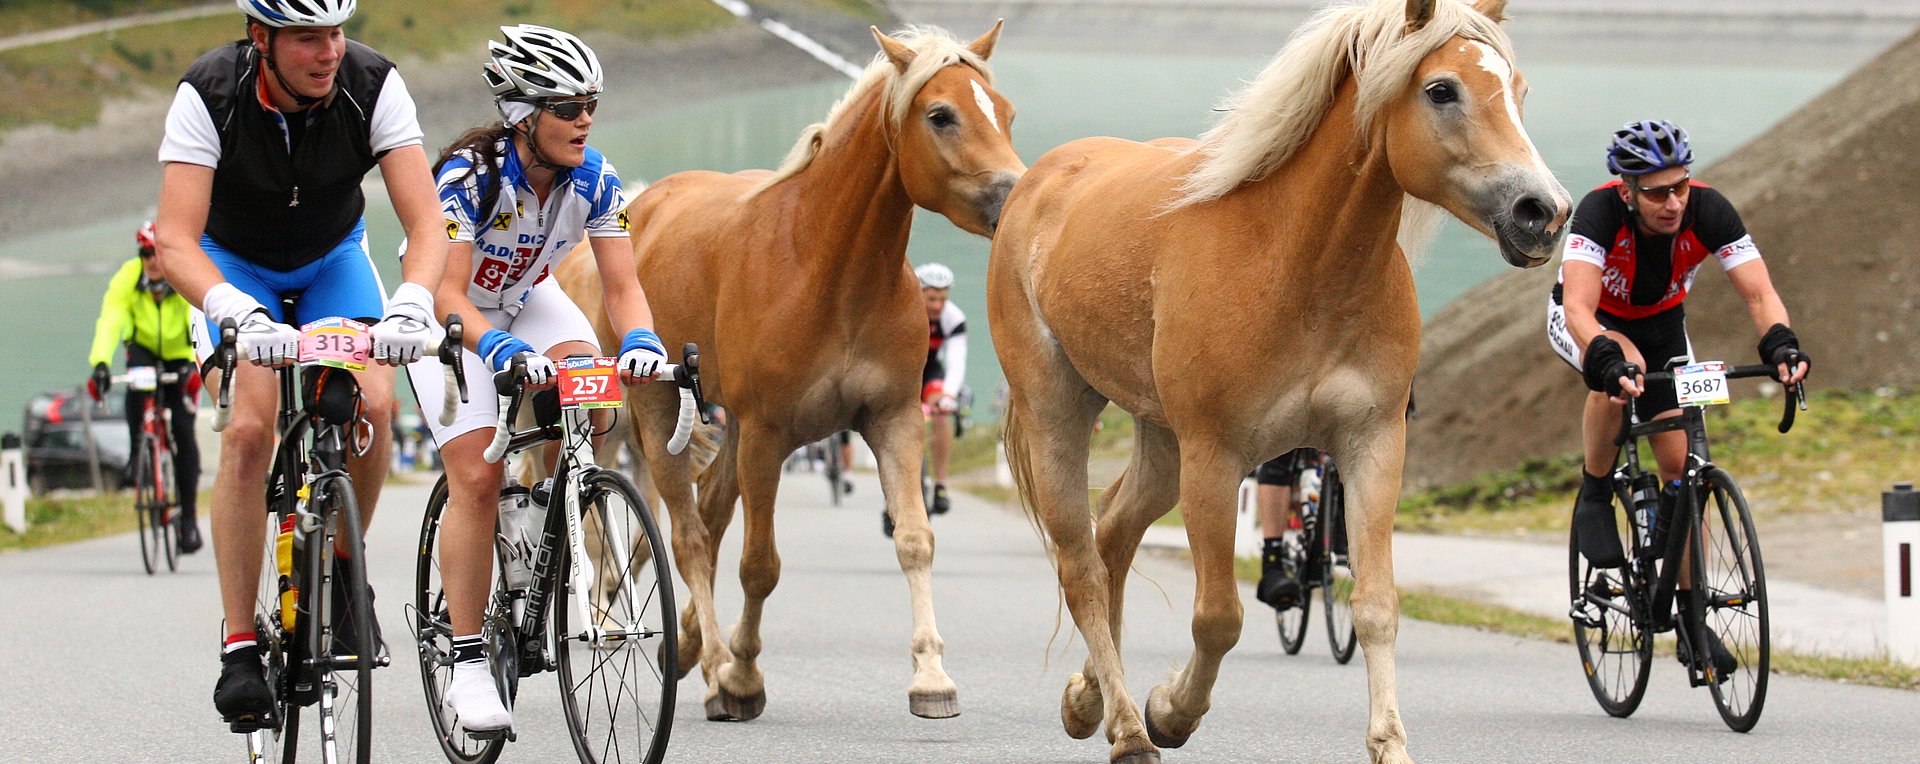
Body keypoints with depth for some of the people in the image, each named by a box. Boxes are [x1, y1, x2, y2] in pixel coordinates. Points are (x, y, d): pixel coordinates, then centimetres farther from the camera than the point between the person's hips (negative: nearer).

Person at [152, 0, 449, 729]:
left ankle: (340, 568, 5)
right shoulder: (209, 95, -32)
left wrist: (409, 304, -52)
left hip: (333, 257, 2)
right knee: (250, 428, -22)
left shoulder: (373, 86, -28)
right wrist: (241, 314, -55)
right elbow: (176, 240, -38)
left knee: (373, 404, -22)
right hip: (235, 263, -2)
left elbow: (426, 223, -32)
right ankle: (240, 647, -17)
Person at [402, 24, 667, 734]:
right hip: (452, 316, -4)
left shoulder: (593, 180, -18)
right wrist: (502, 350, -53)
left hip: (528, 298, 4)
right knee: (476, 478, -17)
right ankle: (466, 664, -11)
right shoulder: (468, 175, -31)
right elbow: (449, 294, -36)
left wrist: (641, 341, -40)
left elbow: (622, 284, -18)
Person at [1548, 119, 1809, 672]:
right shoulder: (1600, 212, -36)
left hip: (1660, 323, 3)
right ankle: (1595, 497, -15)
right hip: (1588, 322, -3)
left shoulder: (1708, 211, -29)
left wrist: (1780, 343, -52)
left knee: (1680, 463, -5)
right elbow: (1579, 309, -46)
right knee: (1624, 368, -38)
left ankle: (1691, 611, 5)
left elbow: (1760, 294, -32)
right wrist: (1612, 362, -64)